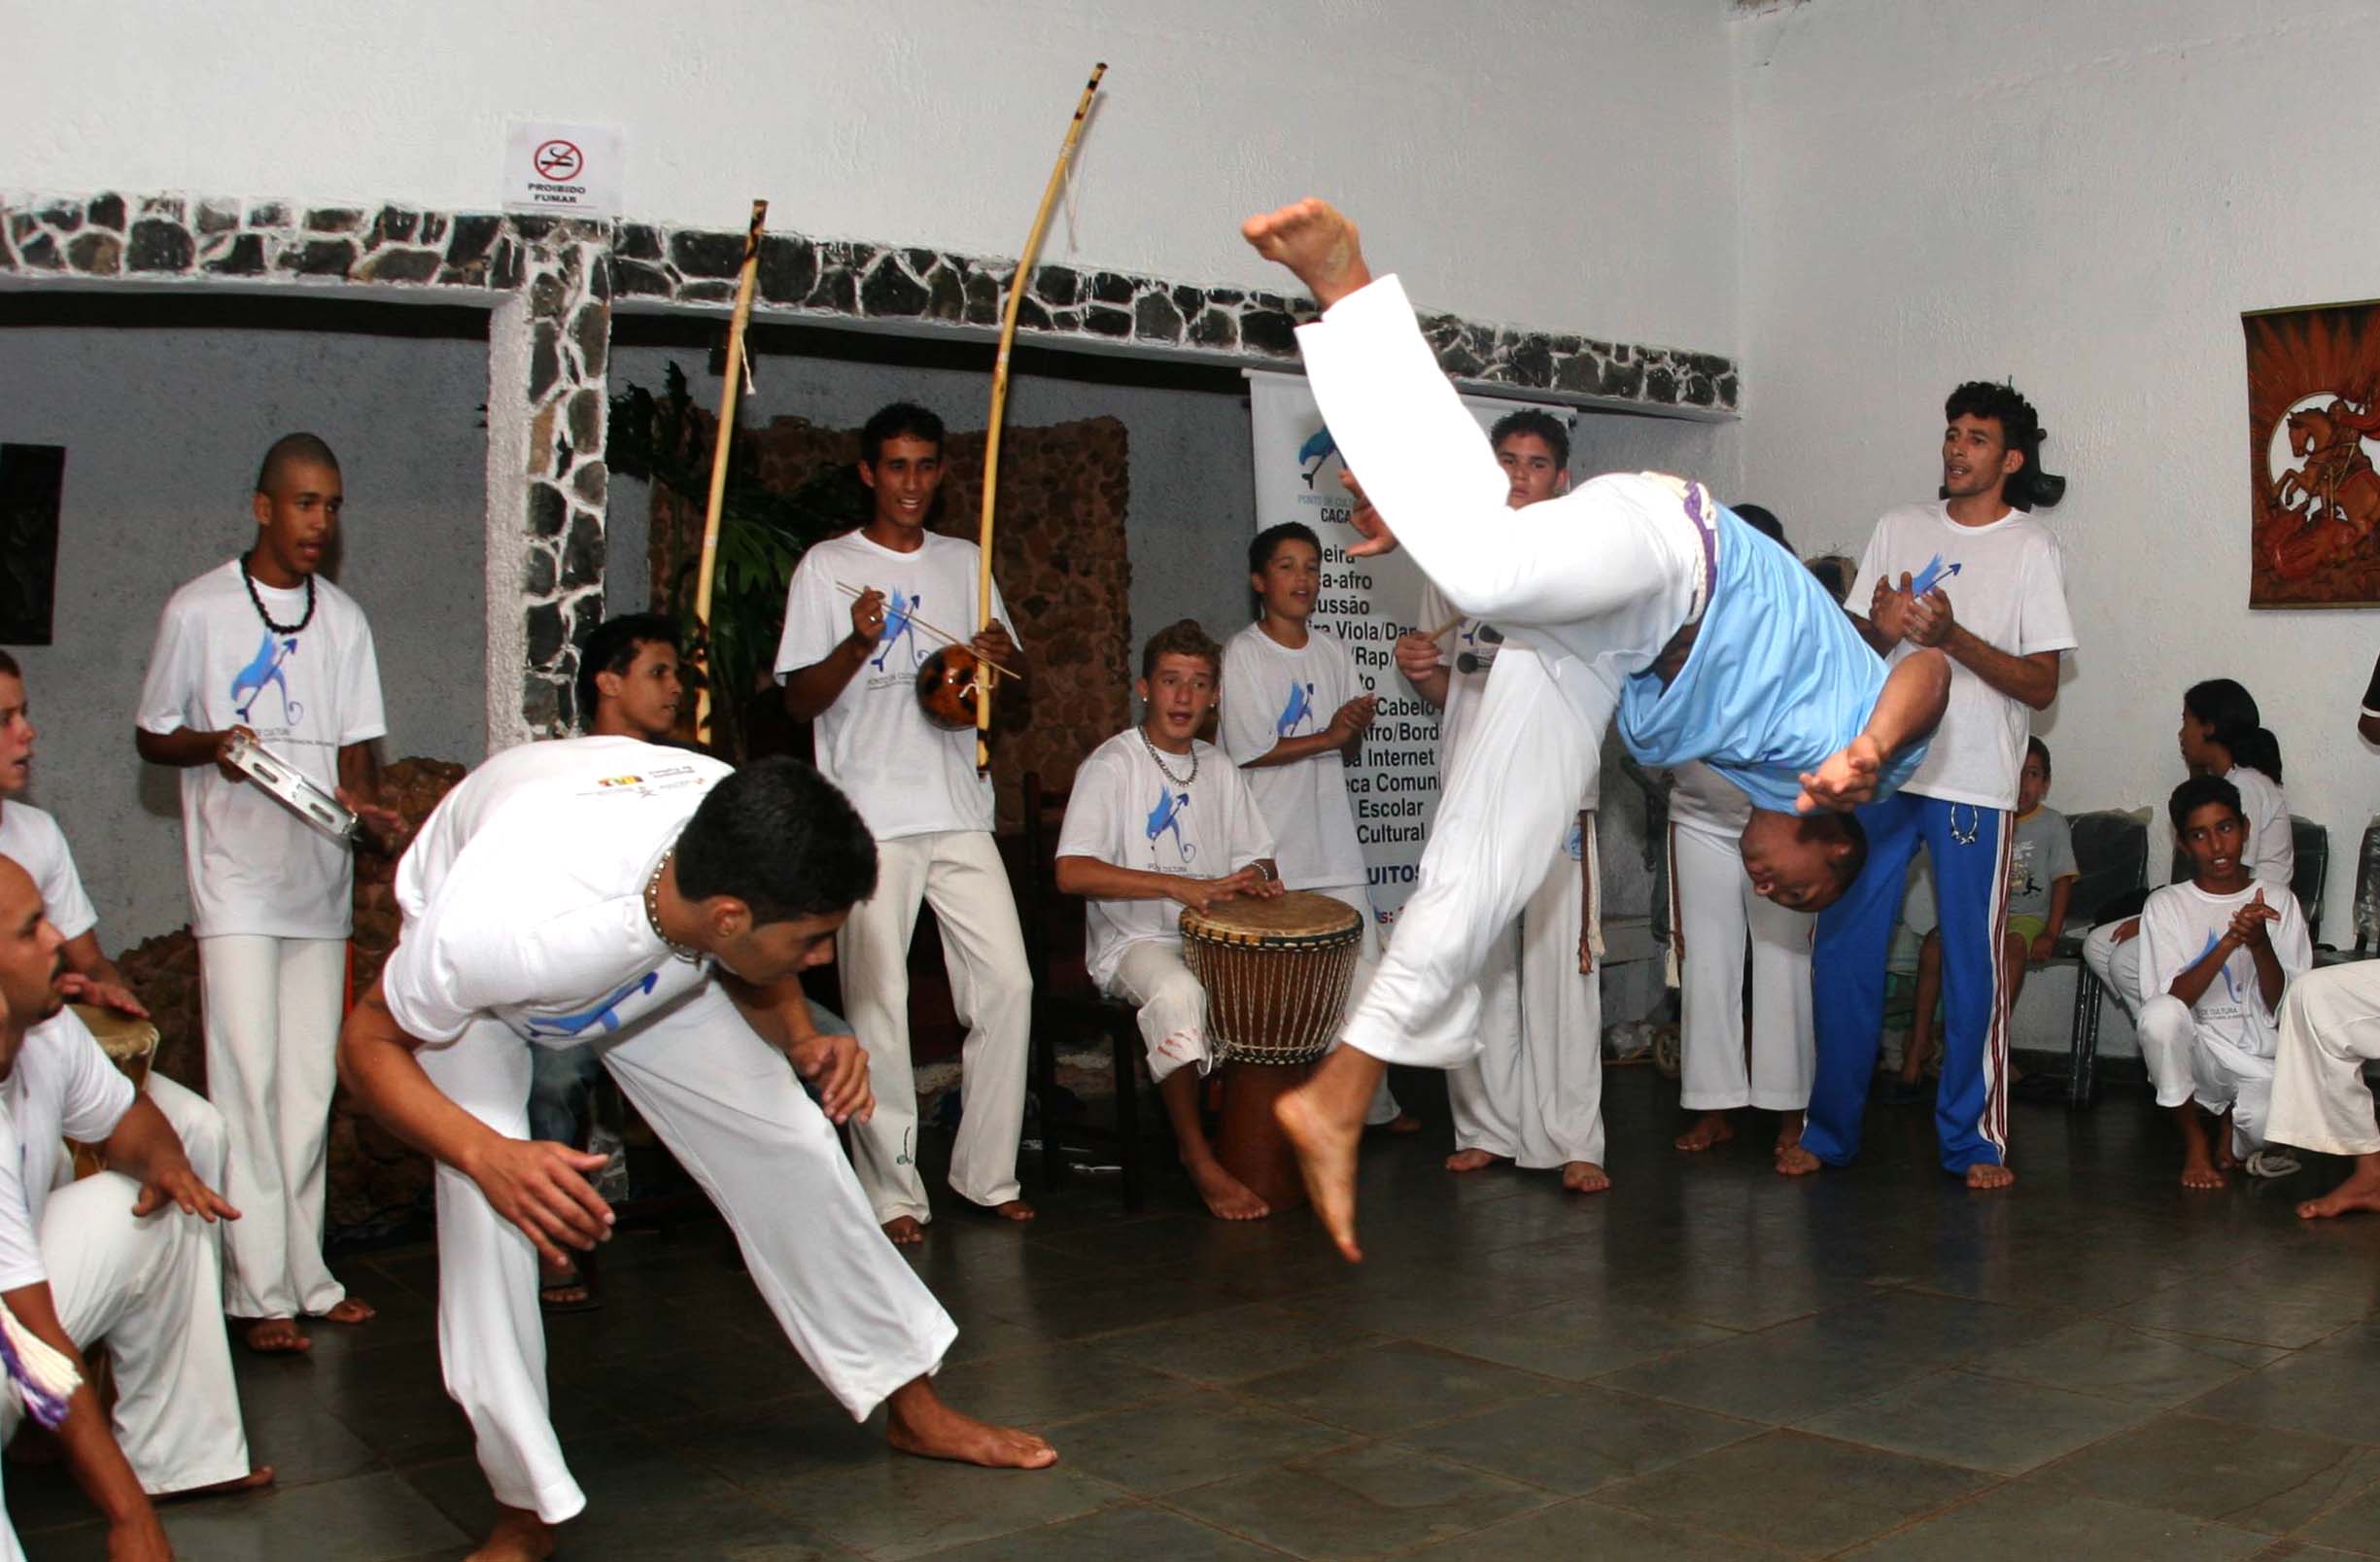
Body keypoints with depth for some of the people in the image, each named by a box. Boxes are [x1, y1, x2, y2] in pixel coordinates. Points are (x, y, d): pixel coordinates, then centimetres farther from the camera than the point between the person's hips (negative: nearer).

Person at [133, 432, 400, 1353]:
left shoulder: (343, 619, 11)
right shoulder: (198, 610, -1)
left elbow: (355, 748, 10)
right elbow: (151, 735, 5)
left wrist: (363, 801, -12)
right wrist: (210, 744, -17)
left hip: (321, 875, 4)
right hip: (236, 880, -4)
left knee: (311, 1087, 7)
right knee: (248, 1081, -8)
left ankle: (305, 1276, 15)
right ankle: (261, 1291, -3)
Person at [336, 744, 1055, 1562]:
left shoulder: (741, 850, -32)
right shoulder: (504, 920, -47)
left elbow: (750, 972, -7)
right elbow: (368, 1045, -30)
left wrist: (806, 1045, -28)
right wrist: (488, 1154, -47)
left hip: (657, 941, 4)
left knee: (786, 1141, -2)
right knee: (486, 1200, -25)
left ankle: (914, 1407, 16)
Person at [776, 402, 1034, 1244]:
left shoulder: (965, 563, 15)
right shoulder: (828, 568, 2)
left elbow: (1013, 670, 22)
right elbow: (799, 700, -2)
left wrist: (1003, 655, -2)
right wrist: (856, 645, -20)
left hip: (961, 812, 4)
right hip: (870, 819, -4)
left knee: (1007, 984, -1)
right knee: (877, 1006, -2)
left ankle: (989, 1173, 11)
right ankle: (892, 1193, 8)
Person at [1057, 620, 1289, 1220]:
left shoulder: (1217, 768, 13)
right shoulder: (1113, 763, -7)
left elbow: (1255, 855, 19)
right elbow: (1071, 872, -20)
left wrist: (1257, 878, -7)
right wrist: (1180, 886, -27)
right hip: (1132, 941, -6)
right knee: (1178, 992, -36)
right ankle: (1198, 1159, -23)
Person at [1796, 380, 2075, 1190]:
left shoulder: (2031, 548, 1)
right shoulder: (1899, 529, 11)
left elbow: (2041, 685, -3)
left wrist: (1953, 636, -17)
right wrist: (1879, 631, -10)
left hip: (1973, 786, -3)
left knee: (1972, 964, 1)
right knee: (1842, 952, 3)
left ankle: (1973, 1139, 13)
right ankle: (1829, 1129, 15)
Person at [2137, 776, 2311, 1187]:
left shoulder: (2278, 902, 5)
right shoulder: (2166, 905, 0)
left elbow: (2285, 1007, -2)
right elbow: (2172, 1000, -13)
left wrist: (2260, 944, -20)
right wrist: (2230, 941, -24)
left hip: (2262, 1055, 1)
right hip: (2196, 1049, -1)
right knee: (2159, 1013, -36)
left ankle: (2233, 1121, 11)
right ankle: (2194, 1142, -10)